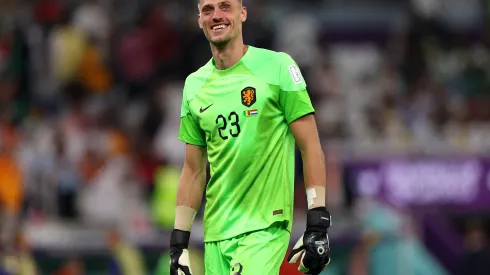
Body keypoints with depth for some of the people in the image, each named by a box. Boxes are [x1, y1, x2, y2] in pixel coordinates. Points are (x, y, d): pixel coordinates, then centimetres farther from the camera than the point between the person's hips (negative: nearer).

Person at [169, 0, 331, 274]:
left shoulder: (277, 67, -3)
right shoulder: (195, 85, 11)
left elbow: (310, 146, -4)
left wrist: (318, 224, -11)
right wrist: (178, 241, 12)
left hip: (266, 226, -5)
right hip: (216, 233, 5)